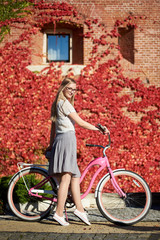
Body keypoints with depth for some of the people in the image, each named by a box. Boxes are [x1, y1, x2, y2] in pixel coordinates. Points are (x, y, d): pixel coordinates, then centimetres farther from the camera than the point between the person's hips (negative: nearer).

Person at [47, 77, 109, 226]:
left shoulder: (57, 104, 21)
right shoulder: (65, 103, -8)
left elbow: (53, 126, 25)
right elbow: (80, 122, -12)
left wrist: (51, 144, 29)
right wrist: (99, 129, -6)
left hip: (59, 140, 10)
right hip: (67, 138, -10)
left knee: (75, 176, 10)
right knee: (66, 177, -11)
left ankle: (79, 209, 9)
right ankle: (59, 213, -11)